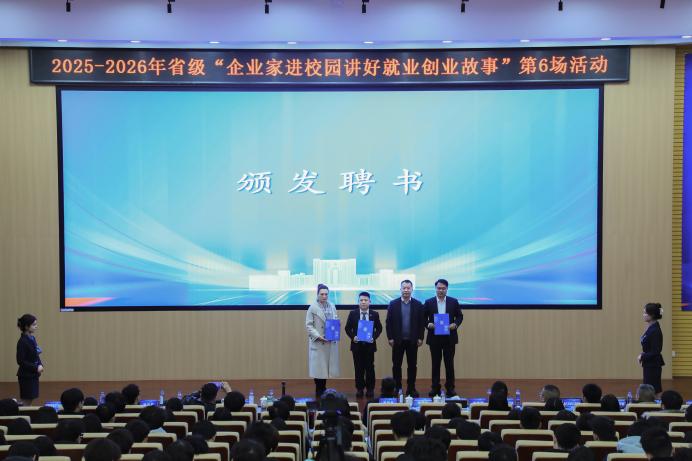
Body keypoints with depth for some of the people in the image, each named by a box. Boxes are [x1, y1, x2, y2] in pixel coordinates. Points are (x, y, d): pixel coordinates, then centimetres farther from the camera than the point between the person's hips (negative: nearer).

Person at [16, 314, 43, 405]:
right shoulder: (22, 341, -18)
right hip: (26, 375, -8)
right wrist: (36, 368, -19)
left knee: (30, 400, 13)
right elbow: (20, 361, -20)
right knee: (26, 402, -1)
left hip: (33, 375, 8)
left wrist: (40, 365, -2)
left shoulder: (32, 339, 7)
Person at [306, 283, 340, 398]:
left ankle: (323, 389, 19)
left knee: (327, 365, 7)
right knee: (318, 366, -1)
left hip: (331, 342, 4)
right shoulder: (313, 308, -5)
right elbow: (308, 325, -6)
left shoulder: (332, 307, 9)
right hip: (318, 342, -4)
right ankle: (318, 391, 9)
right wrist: (318, 336, -17)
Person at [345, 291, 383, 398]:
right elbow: (347, 328, 4)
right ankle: (359, 389, 13)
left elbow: (379, 328, 6)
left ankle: (370, 389, 12)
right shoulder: (352, 313, 1)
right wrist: (352, 337, -11)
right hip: (357, 344, 0)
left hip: (369, 345, 0)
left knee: (370, 368, 4)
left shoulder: (375, 314, 1)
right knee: (358, 368, 5)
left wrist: (374, 337, -10)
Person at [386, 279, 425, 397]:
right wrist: (390, 337, -5)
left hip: (412, 340, 0)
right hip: (398, 340, 0)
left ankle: (411, 389, 13)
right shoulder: (393, 304, 1)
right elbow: (388, 322, 1)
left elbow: (422, 322, 3)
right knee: (396, 365, 4)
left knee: (412, 365, 5)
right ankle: (397, 388, 13)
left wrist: (420, 338, -2)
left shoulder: (418, 304, 3)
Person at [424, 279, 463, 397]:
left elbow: (460, 316, 7)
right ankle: (435, 387, 12)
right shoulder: (429, 302, 2)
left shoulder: (454, 302, 3)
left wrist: (455, 324, -11)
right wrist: (429, 324, -14)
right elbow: (424, 318, 5)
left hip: (449, 337, 0)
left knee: (449, 363, 4)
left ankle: (450, 387, 12)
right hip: (434, 337, 0)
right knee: (435, 363, 6)